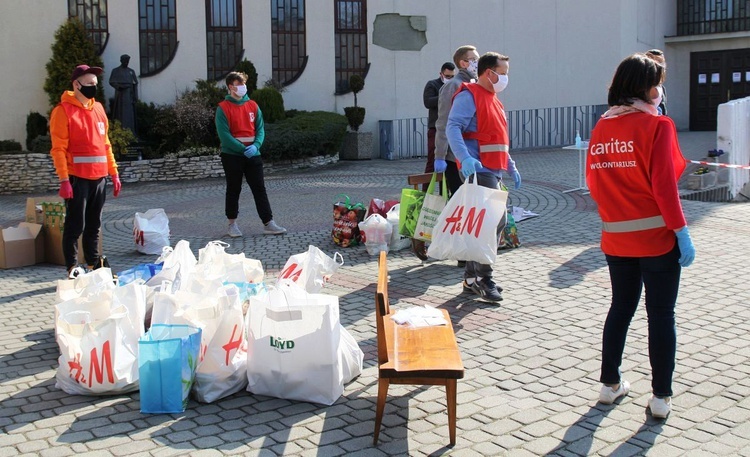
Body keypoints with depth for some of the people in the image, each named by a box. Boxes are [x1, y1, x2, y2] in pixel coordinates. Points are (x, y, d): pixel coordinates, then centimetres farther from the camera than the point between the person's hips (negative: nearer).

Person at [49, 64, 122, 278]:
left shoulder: (98, 108, 14)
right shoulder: (64, 110, -6)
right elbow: (58, 148, -10)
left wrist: (114, 173, 14)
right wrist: (64, 179, -17)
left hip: (99, 178, 6)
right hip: (77, 179, -6)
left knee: (94, 225, 14)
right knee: (75, 226, -1)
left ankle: (94, 264, 23)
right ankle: (72, 268, 7)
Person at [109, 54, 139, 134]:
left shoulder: (131, 71, 15)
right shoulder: (116, 71, 5)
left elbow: (135, 83, 12)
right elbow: (111, 82, -3)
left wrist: (135, 96, 2)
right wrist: (119, 87, -20)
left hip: (130, 95, 4)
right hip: (120, 95, -4)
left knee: (130, 114, 2)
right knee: (121, 113, -7)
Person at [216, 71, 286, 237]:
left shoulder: (253, 106, 7)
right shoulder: (223, 108, -6)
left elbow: (260, 129, 4)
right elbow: (224, 134, -13)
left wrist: (255, 146, -15)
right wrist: (243, 149, -19)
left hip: (253, 154, 4)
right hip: (232, 155, -4)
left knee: (260, 189, 2)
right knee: (233, 190, 6)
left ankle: (268, 224, 3)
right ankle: (232, 225, 16)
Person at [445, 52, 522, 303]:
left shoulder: (493, 99, 22)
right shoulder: (469, 96, -8)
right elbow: (452, 128, -21)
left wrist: (511, 167, 26)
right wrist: (465, 158, -34)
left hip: (493, 171, 10)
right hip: (478, 170, -10)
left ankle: (472, 278, 19)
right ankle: (483, 279, -6)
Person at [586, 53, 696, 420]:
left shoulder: (600, 129, 3)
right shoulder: (657, 125, -13)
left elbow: (594, 183, 6)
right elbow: (664, 185, -17)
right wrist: (681, 232, -11)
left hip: (616, 238, 5)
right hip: (657, 237, -5)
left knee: (621, 307, 19)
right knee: (661, 314, 6)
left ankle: (610, 384, 26)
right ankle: (661, 396, 12)